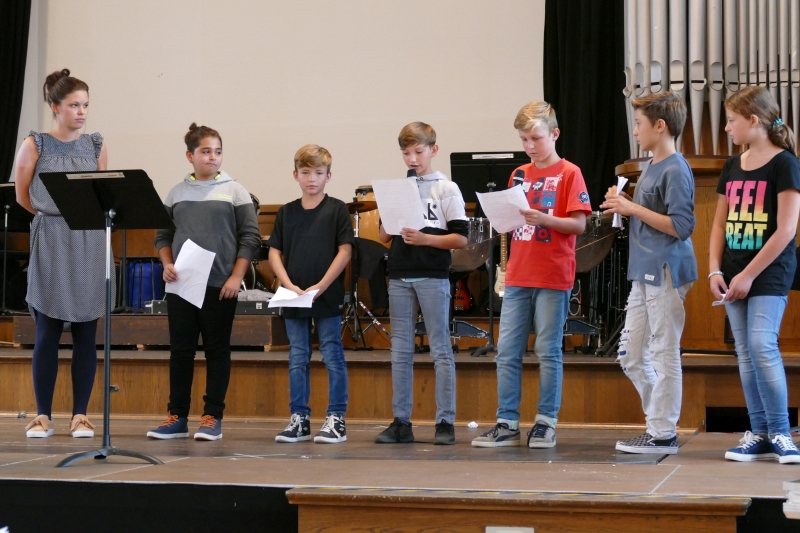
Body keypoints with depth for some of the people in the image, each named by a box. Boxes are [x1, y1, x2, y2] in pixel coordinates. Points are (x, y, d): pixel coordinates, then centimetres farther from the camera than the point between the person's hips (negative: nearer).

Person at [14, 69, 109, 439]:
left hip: (89, 243, 2)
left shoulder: (96, 146, 6)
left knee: (85, 333, 3)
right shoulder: (35, 145, -1)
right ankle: (43, 416, 5)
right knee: (47, 333, -1)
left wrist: (84, 216, 9)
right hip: (50, 243, -2)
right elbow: (23, 196, 7)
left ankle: (80, 415, 8)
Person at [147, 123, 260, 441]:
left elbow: (250, 237, -1)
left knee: (217, 351, 2)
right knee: (180, 350, 4)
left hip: (220, 286, -2)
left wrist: (236, 277, -8)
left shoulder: (234, 192, 2)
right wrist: (167, 265, -3)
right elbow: (163, 236, 14)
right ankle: (177, 417, 10)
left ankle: (213, 417, 7)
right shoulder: (176, 194, 10)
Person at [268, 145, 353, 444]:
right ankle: (299, 419, 14)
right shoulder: (286, 212, 8)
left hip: (327, 297, -4)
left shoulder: (337, 210, -1)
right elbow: (274, 253, 7)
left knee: (332, 356, 0)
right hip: (293, 297, 4)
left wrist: (321, 286, -14)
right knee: (297, 359, 8)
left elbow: (345, 251, -6)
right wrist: (289, 285, -9)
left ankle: (336, 419, 6)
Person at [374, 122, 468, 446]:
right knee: (400, 351, 6)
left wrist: (426, 239, -17)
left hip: (433, 277, -4)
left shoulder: (446, 189, 0)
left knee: (440, 349, -1)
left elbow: (461, 238, -5)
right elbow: (383, 236, 13)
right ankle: (401, 422, 11)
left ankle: (446, 422, 2)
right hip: (400, 276, 5)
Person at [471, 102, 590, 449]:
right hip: (518, 276, 6)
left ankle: (546, 422, 8)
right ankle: (507, 424, 8)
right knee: (507, 352, 3)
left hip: (553, 277, -5)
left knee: (548, 351, 0)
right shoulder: (519, 175, 14)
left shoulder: (569, 173, -3)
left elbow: (578, 224, -9)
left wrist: (545, 219, -24)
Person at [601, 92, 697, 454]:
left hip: (666, 274, -10)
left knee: (663, 354, -3)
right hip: (644, 274, 10)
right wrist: (623, 206, 4)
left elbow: (681, 226, -18)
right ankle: (661, 420, 21)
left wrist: (633, 208, -16)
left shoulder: (676, 170, -13)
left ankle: (663, 434, 3)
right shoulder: (650, 167, 15)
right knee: (631, 356, 12)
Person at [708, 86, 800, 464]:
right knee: (745, 353, 5)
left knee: (762, 345, -15)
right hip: (735, 274, 7)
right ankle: (759, 434, 10)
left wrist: (749, 275, -15)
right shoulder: (732, 167, 11)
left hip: (768, 272, -7)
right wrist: (715, 271, 1)